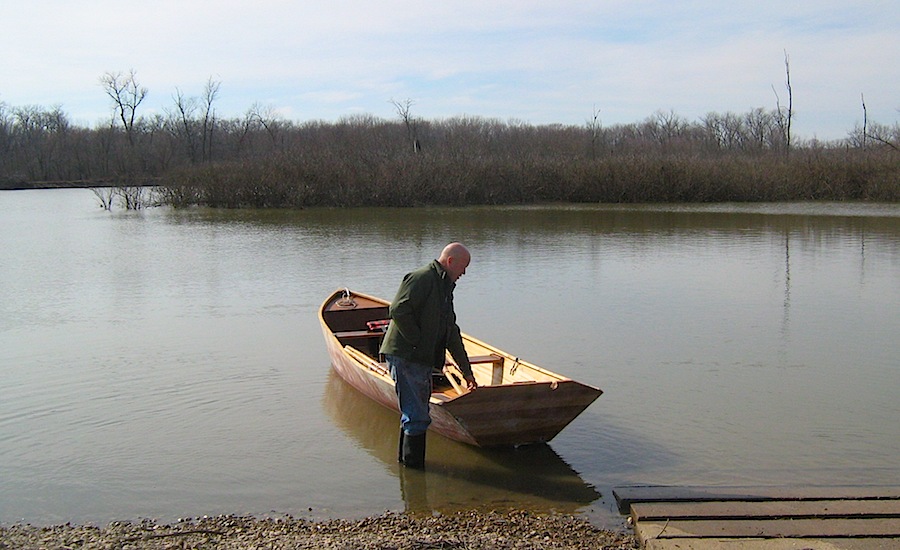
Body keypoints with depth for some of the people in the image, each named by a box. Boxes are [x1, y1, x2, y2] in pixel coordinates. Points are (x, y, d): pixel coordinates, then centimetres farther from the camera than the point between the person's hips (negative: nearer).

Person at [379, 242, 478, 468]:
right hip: (405, 357, -10)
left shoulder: (445, 287, 21)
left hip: (422, 360, 10)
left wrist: (467, 371, 25)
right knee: (417, 418, -7)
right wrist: (417, 342, -17)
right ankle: (414, 468, 2)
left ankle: (405, 460, 29)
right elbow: (398, 310, -23)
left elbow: (452, 334, 25)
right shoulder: (422, 278, -10)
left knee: (413, 415, 17)